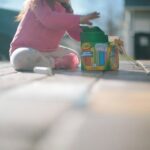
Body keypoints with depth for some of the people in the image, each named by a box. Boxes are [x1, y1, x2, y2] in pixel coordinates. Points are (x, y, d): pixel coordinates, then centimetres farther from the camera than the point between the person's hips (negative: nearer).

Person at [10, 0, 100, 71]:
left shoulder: (65, 9, 5)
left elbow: (77, 33, 4)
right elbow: (49, 19, -38)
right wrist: (79, 19, -40)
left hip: (48, 50, 8)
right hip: (25, 49, -8)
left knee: (74, 56, 12)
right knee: (24, 57, -41)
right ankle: (55, 63, -16)